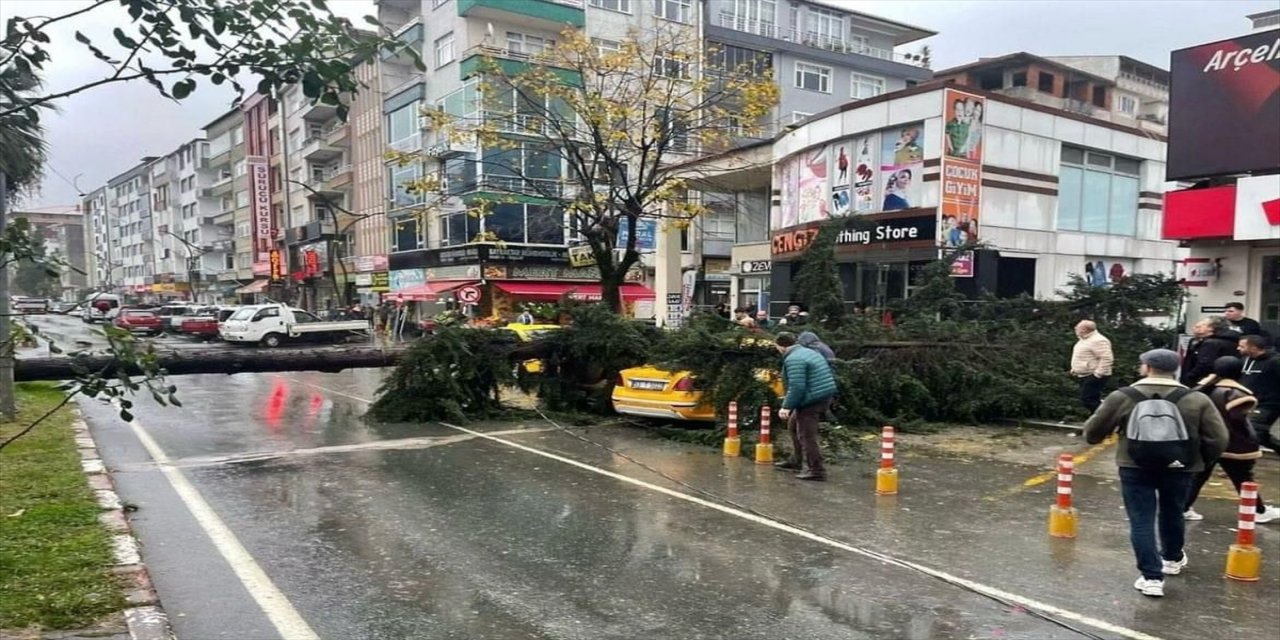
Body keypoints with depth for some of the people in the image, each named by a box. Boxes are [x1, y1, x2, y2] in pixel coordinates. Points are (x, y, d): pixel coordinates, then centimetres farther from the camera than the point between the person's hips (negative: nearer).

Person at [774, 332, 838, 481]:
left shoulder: (793, 359, -18)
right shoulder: (809, 352, 15)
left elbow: (796, 387, -25)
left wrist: (787, 406, -19)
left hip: (812, 401, -11)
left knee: (806, 435, -5)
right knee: (794, 424, 25)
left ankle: (815, 470, -2)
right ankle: (796, 460, 35)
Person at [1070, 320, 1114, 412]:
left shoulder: (1098, 341, -20)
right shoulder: (1084, 340, 14)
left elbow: (1107, 358, -28)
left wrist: (1098, 374, -28)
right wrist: (1075, 369, 18)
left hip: (1094, 377, -11)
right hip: (1084, 376, 11)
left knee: (1087, 400, -14)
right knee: (1093, 400, 14)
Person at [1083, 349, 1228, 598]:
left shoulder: (1122, 397, -3)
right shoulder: (1197, 400, -1)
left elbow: (1092, 433, 4)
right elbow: (1218, 439, -3)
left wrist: (1092, 437, 27)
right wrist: (1202, 461, 15)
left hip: (1135, 468, -2)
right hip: (1179, 469, 2)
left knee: (1141, 521, 5)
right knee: (1172, 515, 23)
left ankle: (1152, 577, -1)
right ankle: (1173, 559, 45)